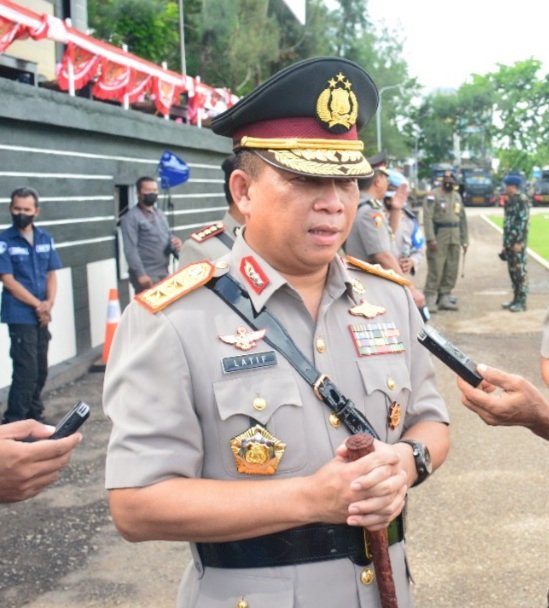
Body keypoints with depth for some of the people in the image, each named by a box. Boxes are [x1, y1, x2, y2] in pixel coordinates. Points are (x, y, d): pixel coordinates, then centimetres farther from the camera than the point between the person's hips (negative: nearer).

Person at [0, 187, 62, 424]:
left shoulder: (45, 238, 8)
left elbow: (51, 275, 9)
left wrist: (48, 303, -8)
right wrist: (38, 305, -11)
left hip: (42, 315, 5)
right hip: (20, 316, -5)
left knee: (41, 370, 12)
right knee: (26, 371, -8)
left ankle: (34, 416, 27)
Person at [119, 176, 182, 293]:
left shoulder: (160, 214, 18)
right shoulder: (131, 218, -8)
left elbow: (168, 237, 26)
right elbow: (130, 249, -15)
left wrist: (175, 242, 1)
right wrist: (140, 274, -22)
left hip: (164, 273, 8)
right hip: (147, 276, -8)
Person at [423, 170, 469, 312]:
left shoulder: (457, 196, 16)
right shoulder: (433, 196, -5)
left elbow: (462, 219, 18)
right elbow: (427, 218, -12)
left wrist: (465, 240, 14)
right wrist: (431, 239, -19)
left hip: (454, 239, 7)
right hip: (439, 238, -7)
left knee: (451, 271, 8)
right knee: (435, 270, -8)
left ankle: (444, 298, 16)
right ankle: (429, 300, -3)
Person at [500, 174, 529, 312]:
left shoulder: (522, 199, -11)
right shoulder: (510, 201, 16)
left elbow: (523, 221, -16)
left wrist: (519, 242, -20)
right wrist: (505, 244, 20)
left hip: (518, 242, -9)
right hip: (509, 242, 9)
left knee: (520, 270, -5)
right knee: (512, 271, 11)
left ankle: (522, 302, -2)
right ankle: (516, 300, 18)